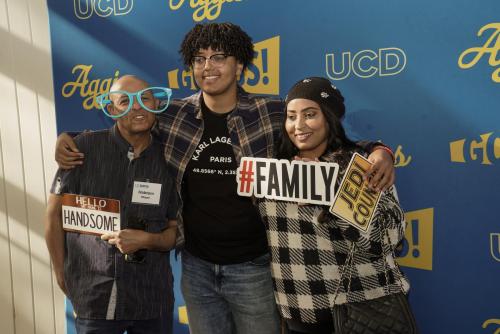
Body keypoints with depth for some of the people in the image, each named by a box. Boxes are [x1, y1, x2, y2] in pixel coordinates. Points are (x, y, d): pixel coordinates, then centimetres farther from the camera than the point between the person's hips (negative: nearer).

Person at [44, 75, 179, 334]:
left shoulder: (168, 160, -1)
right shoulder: (85, 147, -7)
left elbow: (176, 232, 4)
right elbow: (54, 214, 0)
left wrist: (146, 240, -15)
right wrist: (62, 276, 2)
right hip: (93, 296, -2)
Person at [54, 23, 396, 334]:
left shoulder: (273, 114, -9)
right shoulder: (172, 116, -3)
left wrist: (378, 151, -21)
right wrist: (68, 139, -3)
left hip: (253, 267, -2)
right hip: (196, 267, 3)